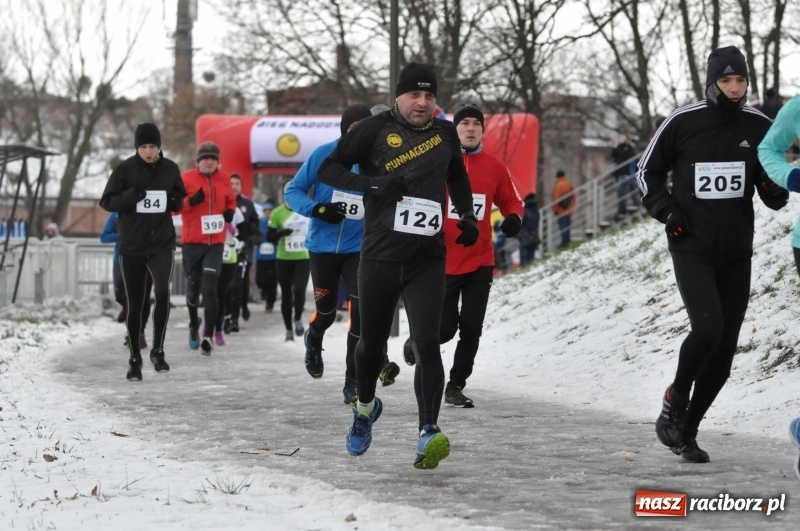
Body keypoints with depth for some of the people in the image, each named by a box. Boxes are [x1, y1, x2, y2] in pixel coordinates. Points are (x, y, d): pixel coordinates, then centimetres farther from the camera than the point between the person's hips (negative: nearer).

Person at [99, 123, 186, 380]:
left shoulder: (170, 169, 2)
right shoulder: (125, 169, -4)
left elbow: (179, 203, 14)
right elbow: (107, 202, -2)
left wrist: (175, 201, -9)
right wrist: (131, 196, -19)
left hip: (162, 243, 0)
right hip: (131, 245, 0)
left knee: (162, 291, -23)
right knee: (135, 305, 6)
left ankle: (158, 349, -9)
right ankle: (135, 359, 20)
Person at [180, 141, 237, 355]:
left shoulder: (224, 179, 6)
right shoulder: (186, 178, -3)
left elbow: (230, 201, 23)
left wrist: (230, 212, 2)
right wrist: (191, 201, -21)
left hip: (216, 242, 1)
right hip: (192, 241, -1)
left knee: (210, 287, -9)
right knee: (193, 286, 8)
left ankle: (208, 335, -9)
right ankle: (194, 324, 37)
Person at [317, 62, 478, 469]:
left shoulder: (445, 134, 9)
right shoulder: (377, 129, -3)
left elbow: (458, 178, 28)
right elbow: (328, 170, -5)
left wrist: (467, 216, 12)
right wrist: (372, 184, -20)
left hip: (428, 260, 1)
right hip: (380, 257, -1)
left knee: (427, 343, -14)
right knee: (372, 343, 11)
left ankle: (429, 433, -19)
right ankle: (366, 407, 40)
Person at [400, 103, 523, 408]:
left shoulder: (495, 167, 5)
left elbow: (511, 201, 15)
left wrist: (513, 218, -7)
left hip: (480, 263, 3)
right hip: (442, 262, -3)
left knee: (471, 330, 2)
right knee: (444, 328, -1)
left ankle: (456, 386, 15)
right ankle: (415, 345, 32)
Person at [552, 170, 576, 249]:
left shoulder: (558, 185, -17)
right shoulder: (570, 184, 4)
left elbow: (556, 199, -17)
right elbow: (573, 197, 11)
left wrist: (555, 210, -7)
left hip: (561, 210, -7)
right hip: (569, 210, 7)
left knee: (562, 227, -4)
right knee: (567, 226, 14)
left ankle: (564, 243, -5)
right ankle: (567, 242, 19)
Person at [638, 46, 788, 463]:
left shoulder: (759, 127, 3)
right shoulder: (683, 122, -4)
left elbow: (774, 198, 11)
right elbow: (648, 171, 9)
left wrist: (775, 189, -12)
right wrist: (666, 211, -6)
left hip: (736, 253, 4)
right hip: (691, 248, -4)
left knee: (724, 348, 4)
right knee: (707, 327, -22)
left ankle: (685, 432, 18)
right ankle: (673, 403, 2)